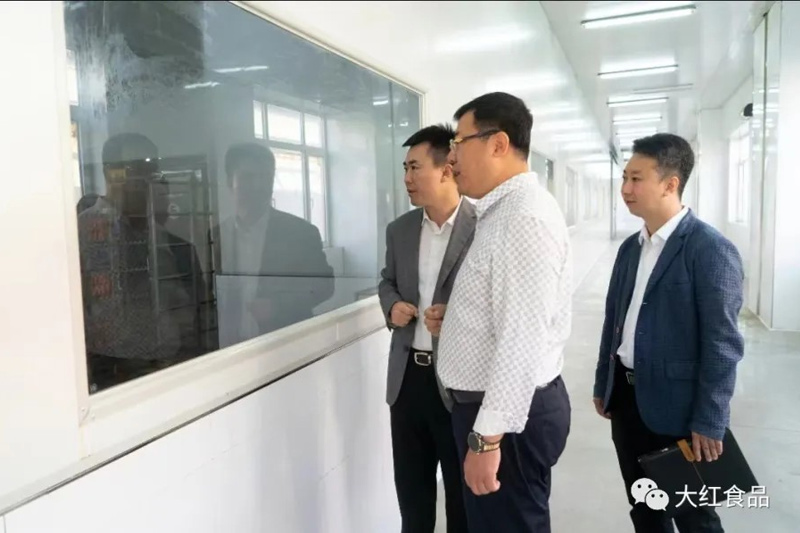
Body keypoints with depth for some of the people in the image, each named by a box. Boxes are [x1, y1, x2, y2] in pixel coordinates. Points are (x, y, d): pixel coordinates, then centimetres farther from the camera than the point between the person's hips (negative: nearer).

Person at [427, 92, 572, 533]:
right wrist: (454, 320, 4)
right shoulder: (503, 211, 11)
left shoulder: (525, 216, -21)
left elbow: (522, 340, -26)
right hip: (493, 405, 9)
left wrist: (487, 437, -23)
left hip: (509, 415, -9)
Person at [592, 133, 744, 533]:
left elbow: (722, 344, -16)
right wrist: (603, 384, 16)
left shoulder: (711, 249, -15)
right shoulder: (630, 247, 8)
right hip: (626, 398, 7)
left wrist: (709, 422, -16)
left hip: (675, 405, -6)